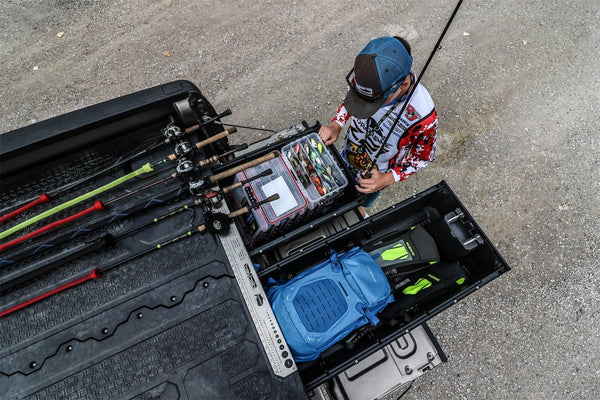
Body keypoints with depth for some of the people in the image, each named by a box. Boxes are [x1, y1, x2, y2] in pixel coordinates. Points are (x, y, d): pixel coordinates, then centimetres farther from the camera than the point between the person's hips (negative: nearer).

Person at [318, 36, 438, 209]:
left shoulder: (423, 115, -40)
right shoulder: (364, 74, -29)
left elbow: (422, 157, -20)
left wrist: (388, 178, -31)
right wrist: (336, 125, -19)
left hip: (373, 176, -3)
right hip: (347, 156, 4)